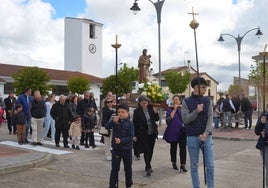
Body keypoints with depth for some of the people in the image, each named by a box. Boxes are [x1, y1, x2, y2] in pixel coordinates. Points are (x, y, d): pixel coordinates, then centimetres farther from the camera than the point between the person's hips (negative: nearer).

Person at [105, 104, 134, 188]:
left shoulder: (129, 123, -11)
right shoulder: (115, 121, -2)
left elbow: (130, 137, -16)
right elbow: (107, 127, -15)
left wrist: (121, 140, -28)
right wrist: (113, 121, -30)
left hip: (127, 149, -1)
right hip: (116, 148, 2)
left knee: (128, 168, 13)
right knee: (114, 168, 6)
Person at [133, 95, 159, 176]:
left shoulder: (151, 109, 2)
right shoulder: (137, 111, -8)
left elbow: (157, 119, 9)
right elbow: (135, 123, -6)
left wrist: (155, 112, -10)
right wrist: (135, 135, -8)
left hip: (152, 133, 4)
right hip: (143, 134, -4)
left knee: (150, 150, 12)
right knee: (146, 150, -9)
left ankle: (148, 166, 27)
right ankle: (148, 168, -3)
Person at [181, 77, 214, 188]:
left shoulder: (208, 100, 5)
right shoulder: (186, 102, -1)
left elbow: (210, 118, -3)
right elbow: (185, 119, -7)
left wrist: (206, 133, -17)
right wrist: (196, 111, -19)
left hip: (207, 136, 2)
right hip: (192, 137, -1)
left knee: (210, 165, 2)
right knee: (194, 165, 8)